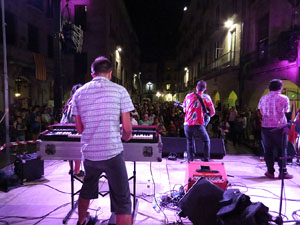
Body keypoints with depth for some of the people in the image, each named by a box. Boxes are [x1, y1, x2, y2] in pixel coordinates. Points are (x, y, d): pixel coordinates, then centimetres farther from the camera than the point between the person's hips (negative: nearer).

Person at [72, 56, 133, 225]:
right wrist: (125, 137, 15)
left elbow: (79, 129, 9)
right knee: (122, 201, 5)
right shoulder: (119, 90, -5)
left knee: (87, 189, 29)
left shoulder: (79, 93, 5)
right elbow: (127, 127, -7)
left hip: (89, 153, 5)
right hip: (113, 152, -5)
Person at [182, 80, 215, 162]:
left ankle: (190, 160, 18)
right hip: (198, 124, -2)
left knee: (190, 142, 21)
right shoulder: (206, 97, 3)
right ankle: (206, 159, 14)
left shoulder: (188, 96, 11)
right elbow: (212, 112, 5)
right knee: (206, 141, 19)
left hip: (187, 124, 3)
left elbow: (184, 109, 22)